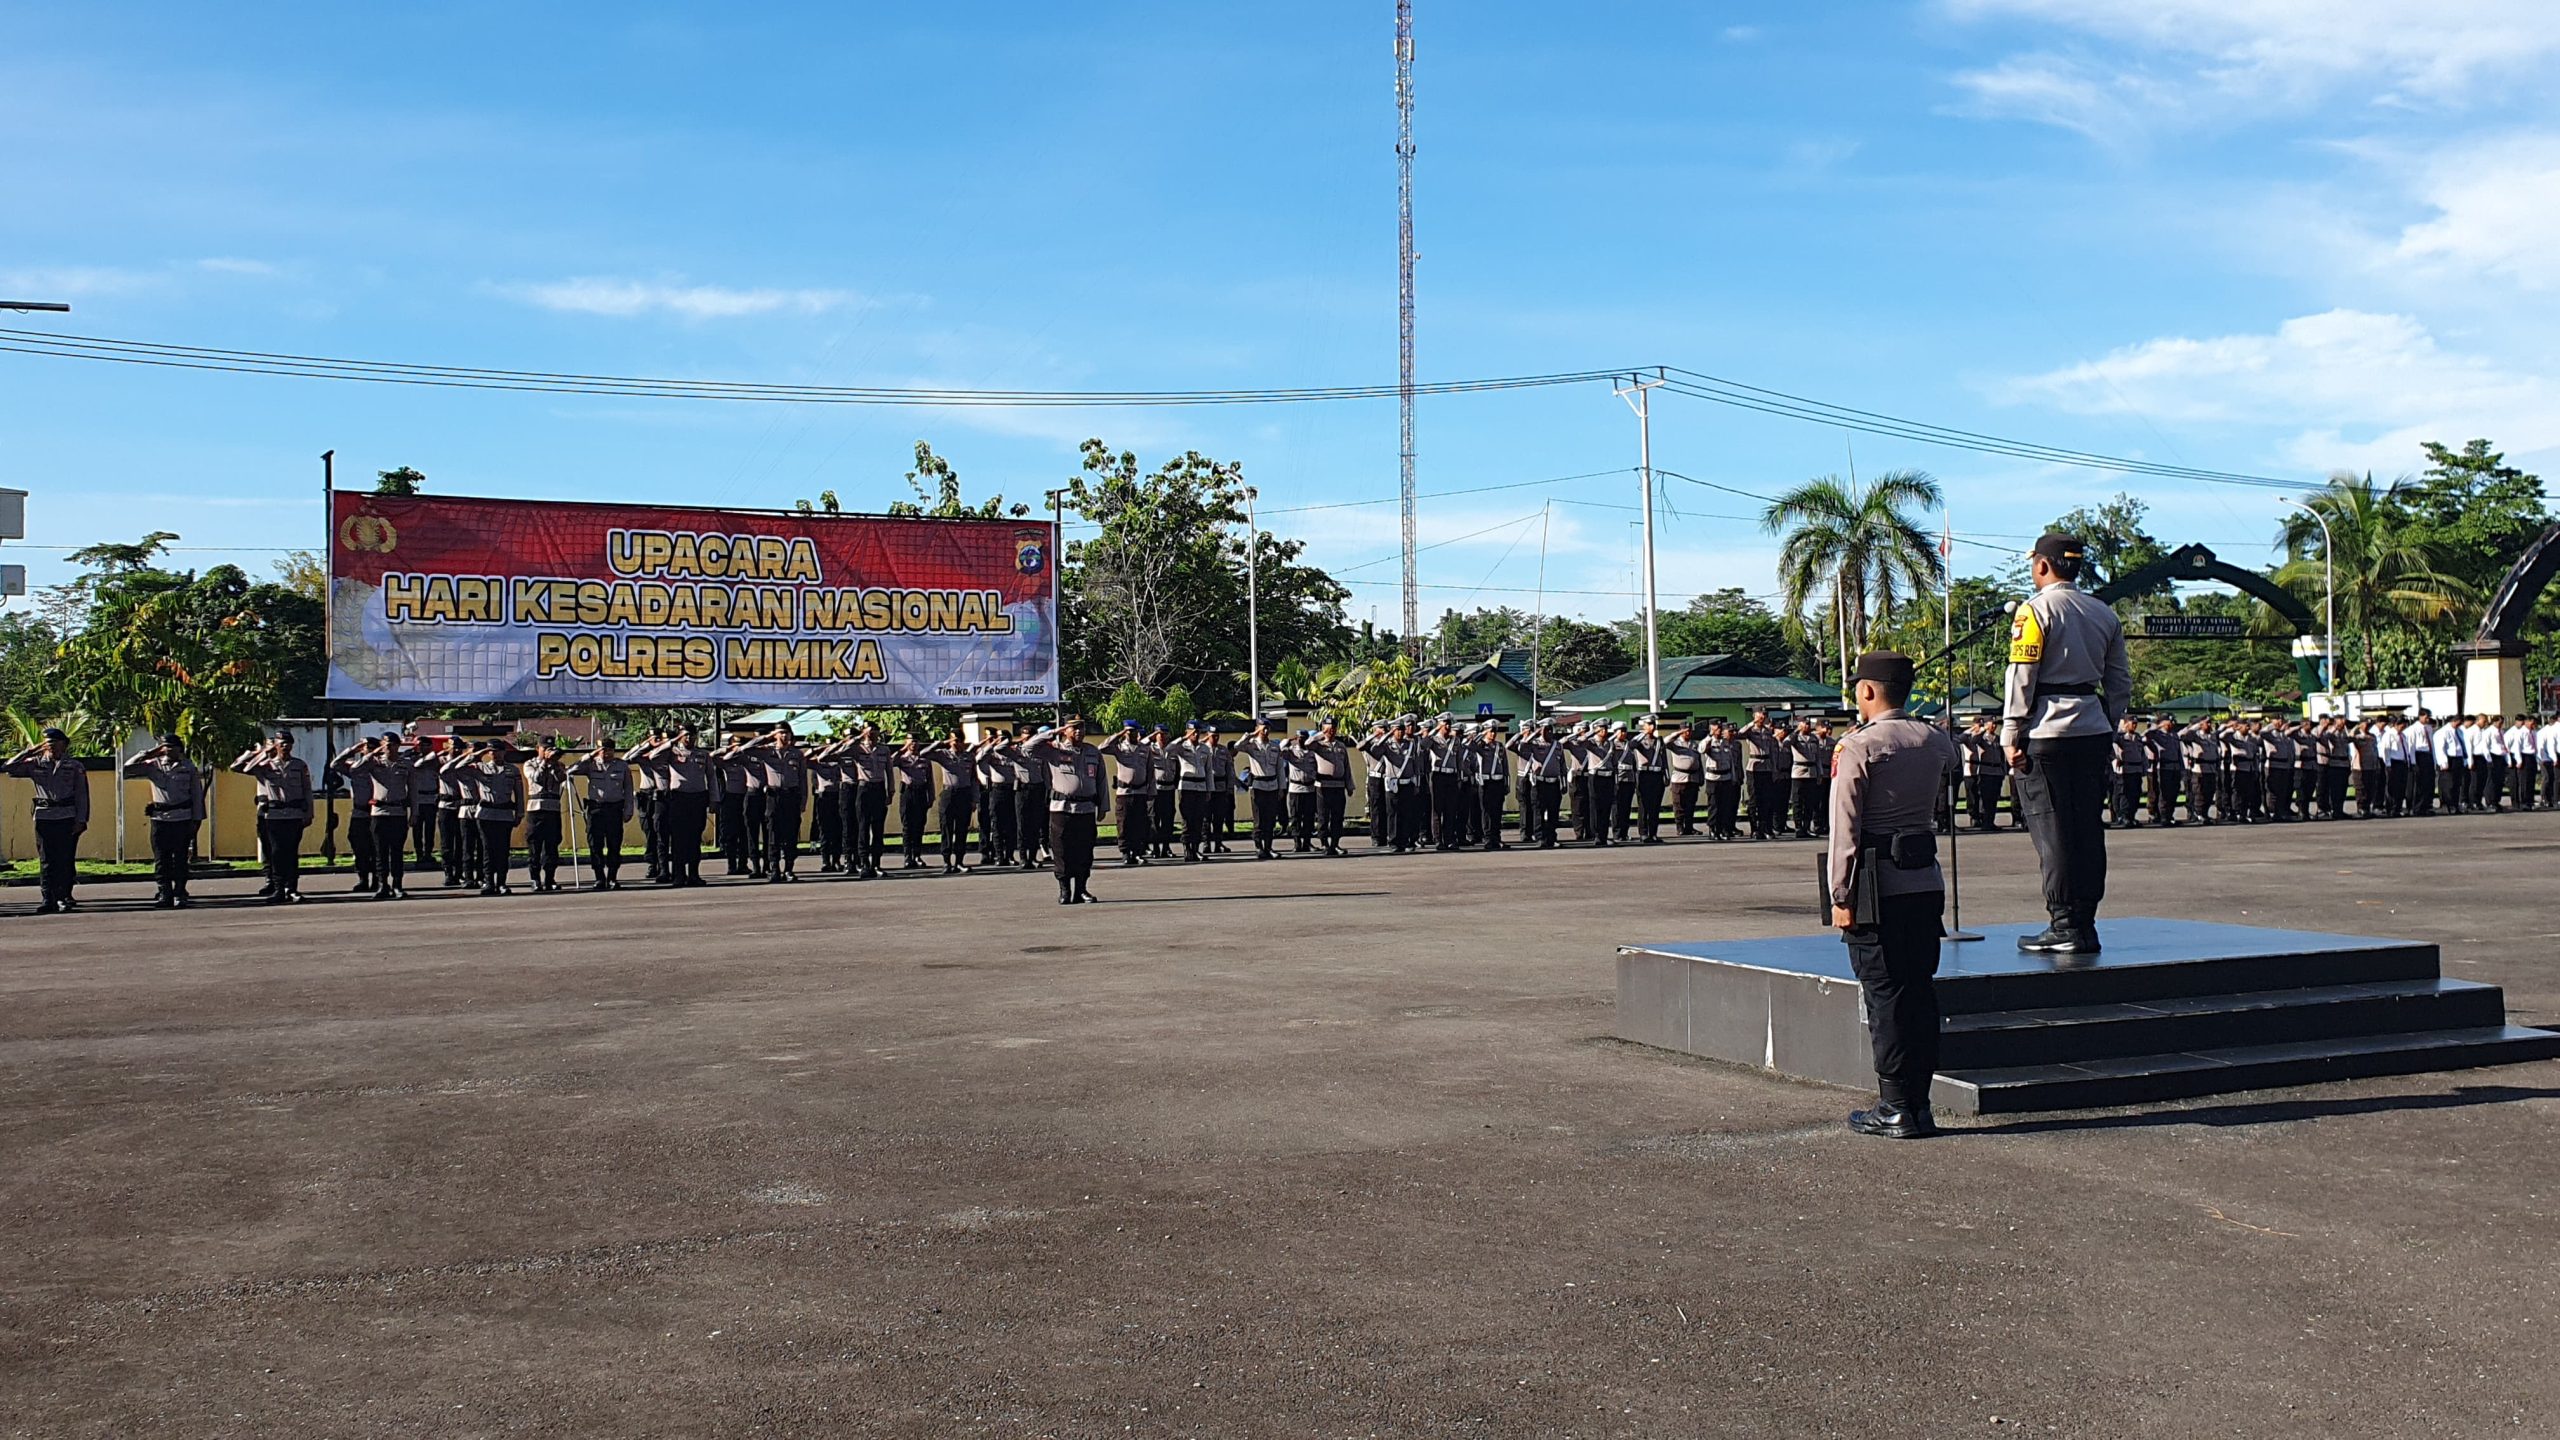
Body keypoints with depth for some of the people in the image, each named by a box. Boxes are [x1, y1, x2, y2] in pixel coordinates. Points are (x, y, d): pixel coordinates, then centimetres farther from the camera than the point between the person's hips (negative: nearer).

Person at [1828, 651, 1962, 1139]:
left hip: (1877, 887, -6)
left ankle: (1896, 1109, 2)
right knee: (1921, 990, 11)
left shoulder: (1858, 747, -10)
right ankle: (1920, 1103, 16)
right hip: (1928, 881, 6)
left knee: (1886, 995, -1)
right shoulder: (1937, 741, 7)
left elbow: (1844, 829, -13)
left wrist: (1841, 896, -9)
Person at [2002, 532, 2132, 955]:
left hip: (2047, 732, -6)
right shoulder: (2104, 614, 12)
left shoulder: (2035, 610, -7)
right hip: (2093, 731, 6)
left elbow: (2021, 678, -10)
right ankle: (2085, 926, 12)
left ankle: (2065, 928, -2)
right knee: (2088, 828, 9)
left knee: (2052, 830, -3)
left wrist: (2011, 736, -6)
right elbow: (2120, 681, 15)